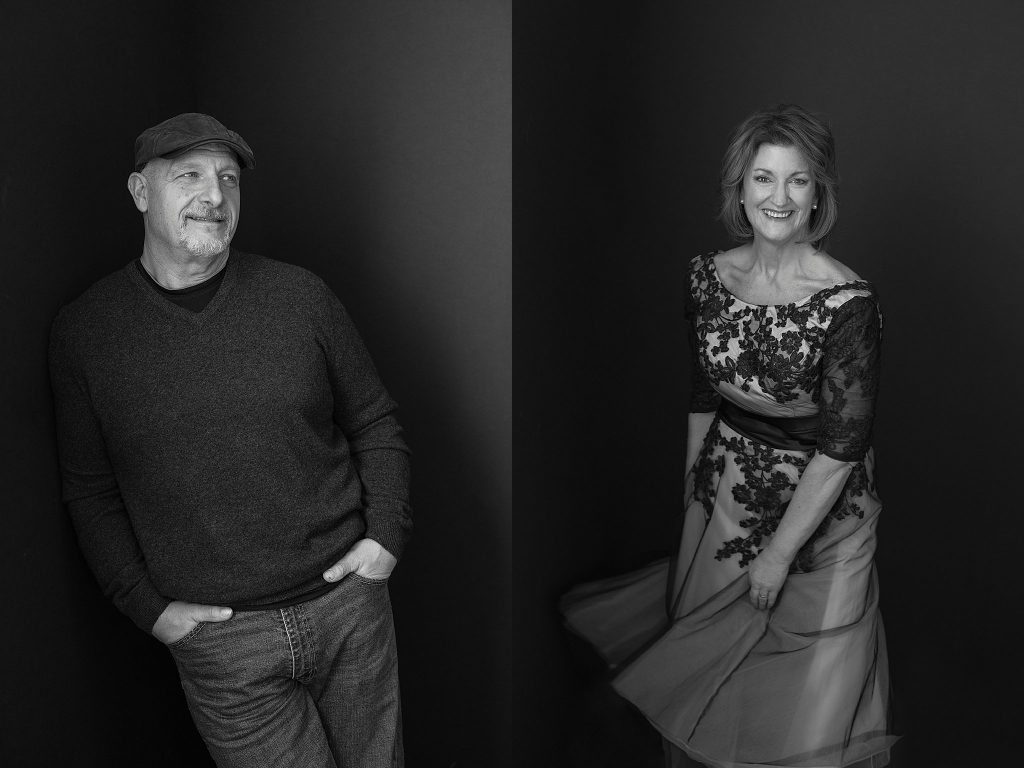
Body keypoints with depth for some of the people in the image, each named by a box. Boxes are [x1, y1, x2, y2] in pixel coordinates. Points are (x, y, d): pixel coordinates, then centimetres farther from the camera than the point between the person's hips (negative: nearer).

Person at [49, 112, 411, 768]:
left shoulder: (301, 296, -1)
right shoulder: (83, 331, -2)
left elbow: (375, 422, 7)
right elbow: (90, 488, 4)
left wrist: (388, 532, -4)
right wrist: (145, 604, -4)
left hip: (349, 600, 2)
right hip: (217, 637, -1)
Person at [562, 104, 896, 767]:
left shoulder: (848, 303, -22)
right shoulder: (709, 275, -5)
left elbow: (842, 443, -19)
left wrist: (779, 552, -16)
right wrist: (693, 486, 9)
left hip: (820, 509, -4)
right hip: (727, 495, 5)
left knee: (805, 704, 9)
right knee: (707, 667, 19)